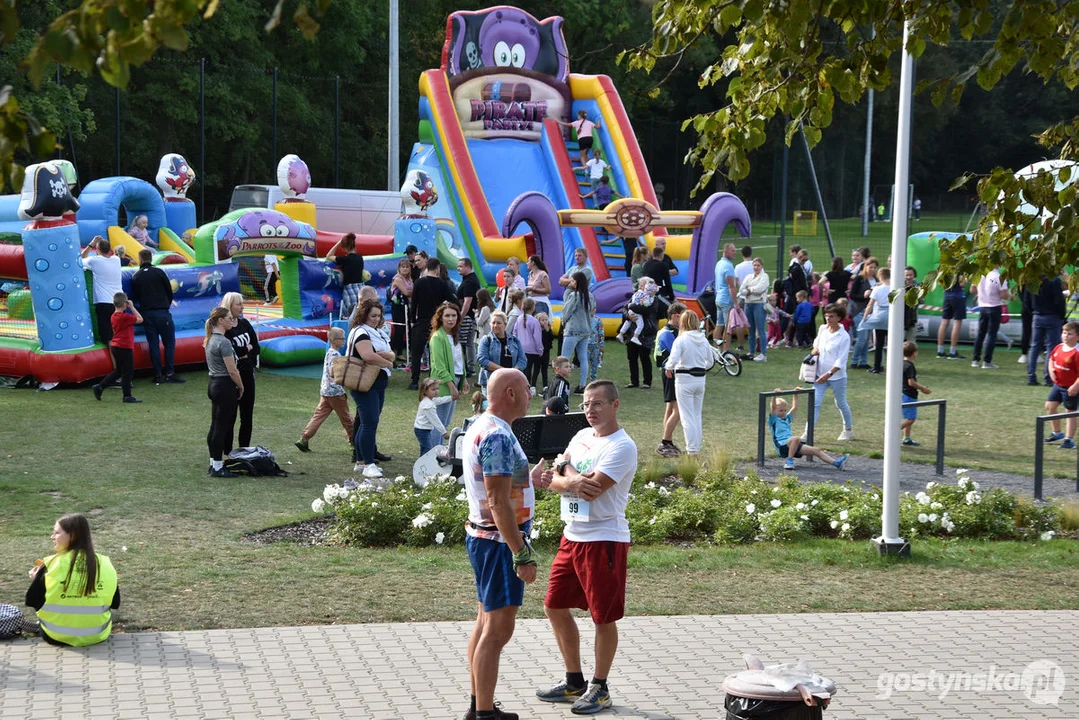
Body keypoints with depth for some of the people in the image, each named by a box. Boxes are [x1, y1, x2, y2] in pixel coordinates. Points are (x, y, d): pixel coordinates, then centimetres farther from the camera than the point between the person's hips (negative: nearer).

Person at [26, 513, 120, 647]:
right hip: (97, 636, 1)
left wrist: (36, 580, 11)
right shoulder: (105, 565, -6)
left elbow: (33, 601, -9)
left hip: (56, 637, -1)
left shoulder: (52, 564, -14)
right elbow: (114, 604, 4)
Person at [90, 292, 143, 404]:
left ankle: (99, 387, 15)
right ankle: (127, 396, 7)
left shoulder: (113, 316, 8)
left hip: (116, 347, 9)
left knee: (118, 371, 18)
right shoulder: (125, 317, -18)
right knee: (127, 372, 1)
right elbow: (140, 319, -11)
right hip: (125, 347, -9)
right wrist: (132, 307, -5)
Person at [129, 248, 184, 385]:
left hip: (146, 313, 3)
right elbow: (169, 291, 2)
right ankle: (169, 373, -4)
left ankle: (158, 375, 3)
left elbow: (135, 297, 11)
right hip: (162, 312, -3)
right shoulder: (158, 272, -3)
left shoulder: (136, 277, 5)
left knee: (153, 344, 6)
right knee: (169, 343, 3)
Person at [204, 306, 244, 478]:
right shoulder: (223, 342, -18)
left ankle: (214, 464, 21)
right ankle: (218, 467, 0)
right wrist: (241, 387, -3)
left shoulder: (210, 339, 11)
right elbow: (232, 370, -18)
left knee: (215, 426, 14)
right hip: (225, 386, -10)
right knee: (222, 427, -4)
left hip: (213, 384, 10)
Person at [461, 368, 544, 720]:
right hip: (500, 542, -11)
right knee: (498, 630, -7)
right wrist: (523, 555, -25)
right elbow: (498, 502, -25)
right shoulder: (498, 436, -21)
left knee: (486, 622, 16)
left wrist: (527, 481, 21)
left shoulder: (481, 428, 11)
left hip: (482, 536, 11)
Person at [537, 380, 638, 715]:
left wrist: (566, 467, -5)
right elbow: (555, 482, 9)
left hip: (604, 540, -9)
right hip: (572, 536, 9)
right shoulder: (582, 436, 11)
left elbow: (592, 489, -23)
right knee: (555, 606, 14)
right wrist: (571, 481, -14)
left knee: (603, 616, 1)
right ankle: (574, 682, 27)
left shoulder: (622, 447, -15)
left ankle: (599, 688, 15)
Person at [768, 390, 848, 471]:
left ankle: (836, 463, -15)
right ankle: (789, 461, -32)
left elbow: (794, 407, 33)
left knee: (816, 450, -6)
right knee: (796, 438, -39)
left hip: (793, 444, 8)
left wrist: (795, 394, 27)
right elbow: (773, 408, -12)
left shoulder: (787, 418, 28)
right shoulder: (773, 420, 5)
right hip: (782, 446, -7)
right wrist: (774, 395, -25)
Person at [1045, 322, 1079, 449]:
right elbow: (1052, 359, 20)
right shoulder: (1058, 348, 1)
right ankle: (1057, 433, 31)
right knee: (1049, 406, 13)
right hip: (1058, 384, 8)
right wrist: (1051, 369, 3)